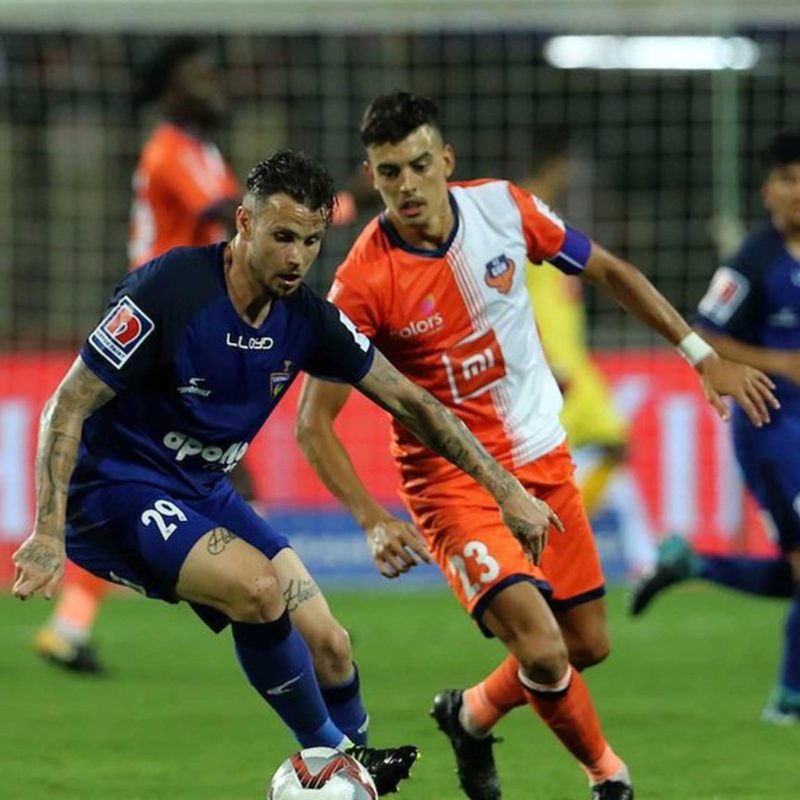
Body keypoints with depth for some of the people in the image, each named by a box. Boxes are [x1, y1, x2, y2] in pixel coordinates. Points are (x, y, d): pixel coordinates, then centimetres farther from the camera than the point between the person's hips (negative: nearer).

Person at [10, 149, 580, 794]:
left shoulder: (306, 319, -4)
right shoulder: (171, 290, -24)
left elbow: (408, 402, 6)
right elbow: (69, 404, -20)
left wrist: (507, 491, 4)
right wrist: (49, 533, -27)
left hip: (204, 494, 7)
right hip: (113, 493, -7)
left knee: (329, 644, -1)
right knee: (257, 585, -29)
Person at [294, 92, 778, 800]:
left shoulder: (503, 207, -9)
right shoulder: (363, 281, -21)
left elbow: (609, 271, 8)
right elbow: (313, 423, -17)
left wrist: (701, 353, 6)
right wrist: (374, 521, -29)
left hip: (544, 462, 5)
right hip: (452, 481, -5)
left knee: (587, 644, 11)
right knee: (541, 648, -20)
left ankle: (473, 715, 40)